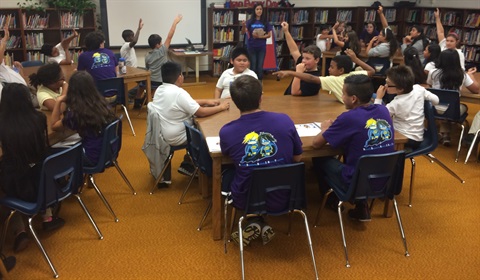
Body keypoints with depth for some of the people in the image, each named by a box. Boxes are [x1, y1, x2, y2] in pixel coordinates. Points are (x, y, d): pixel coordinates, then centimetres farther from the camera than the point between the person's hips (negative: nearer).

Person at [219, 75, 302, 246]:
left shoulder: (226, 131, -17)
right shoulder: (284, 120, -13)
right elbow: (298, 158, 2)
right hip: (282, 197, 2)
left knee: (227, 175, 30)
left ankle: (254, 222, 18)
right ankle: (263, 225, 20)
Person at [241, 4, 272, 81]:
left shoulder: (265, 22, 2)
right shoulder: (250, 21, -2)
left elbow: (269, 35, 2)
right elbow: (243, 33, -10)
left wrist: (259, 37, -13)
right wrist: (243, 26, -32)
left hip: (262, 48, 1)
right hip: (251, 47, -1)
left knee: (260, 67, 4)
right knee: (253, 67, 4)